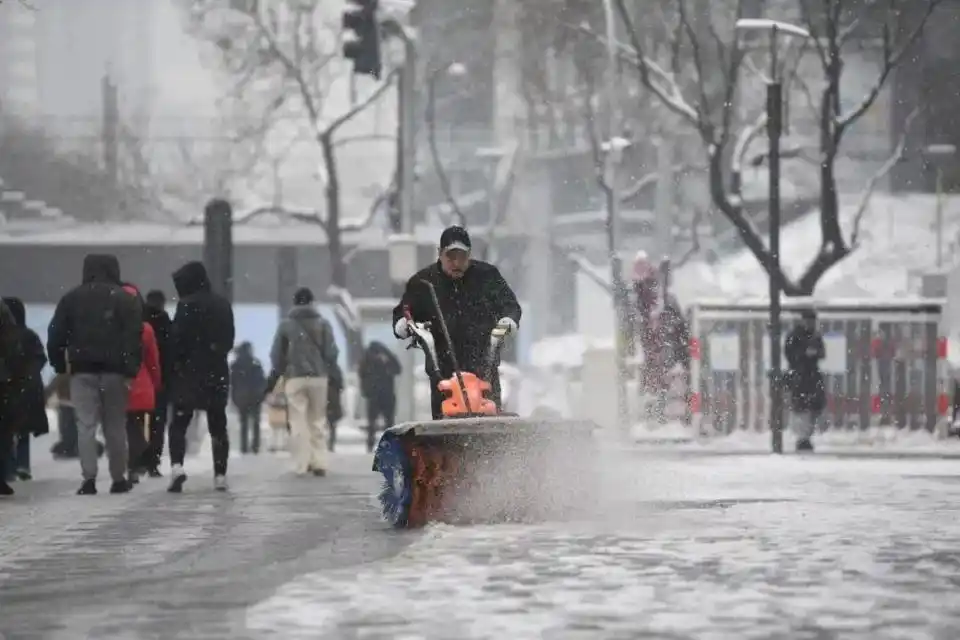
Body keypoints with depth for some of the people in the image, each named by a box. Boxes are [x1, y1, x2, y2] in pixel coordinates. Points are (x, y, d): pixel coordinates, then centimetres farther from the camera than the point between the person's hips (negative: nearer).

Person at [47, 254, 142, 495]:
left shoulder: (71, 299, 7)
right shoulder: (126, 300, 2)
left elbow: (56, 335, 5)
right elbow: (134, 337, -6)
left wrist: (60, 365, 10)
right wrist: (131, 370, -8)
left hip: (82, 370, 0)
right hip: (114, 370, 0)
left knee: (85, 424, -2)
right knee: (115, 425, 8)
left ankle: (89, 477, -13)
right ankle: (118, 478, 10)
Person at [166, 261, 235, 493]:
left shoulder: (187, 304, -11)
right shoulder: (223, 304, 9)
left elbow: (177, 340, -13)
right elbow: (230, 339, 14)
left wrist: (172, 367, -6)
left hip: (190, 371, -5)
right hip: (218, 371, 5)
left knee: (179, 423, -1)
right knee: (218, 425, 10)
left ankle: (177, 466, -20)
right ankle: (220, 475, 7)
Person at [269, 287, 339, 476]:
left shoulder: (286, 324, 2)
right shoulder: (322, 323, 3)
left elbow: (276, 354, 3)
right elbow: (331, 353, -2)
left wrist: (281, 372, 17)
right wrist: (333, 375, 7)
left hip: (294, 377, -1)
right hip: (319, 377, 1)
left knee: (298, 422, 1)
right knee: (318, 421, 10)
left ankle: (302, 465, -5)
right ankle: (319, 463, 3)